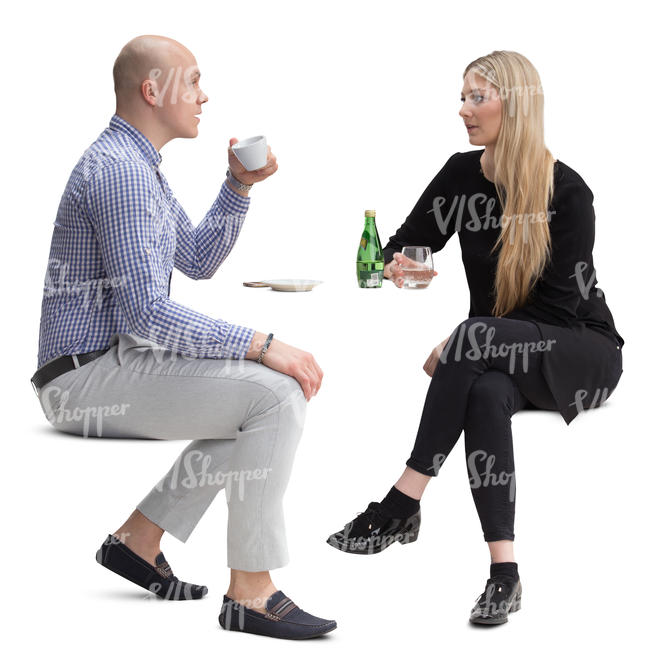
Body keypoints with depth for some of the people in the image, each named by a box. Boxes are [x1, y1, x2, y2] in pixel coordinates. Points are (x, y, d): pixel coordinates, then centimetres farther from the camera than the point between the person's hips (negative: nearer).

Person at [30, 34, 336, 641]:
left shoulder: (138, 164, 17)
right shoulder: (117, 169, -18)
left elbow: (197, 261, 24)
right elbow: (147, 313, -25)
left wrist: (240, 185, 10)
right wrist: (261, 344, -23)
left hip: (116, 361, 11)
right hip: (89, 378, -11)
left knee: (275, 387, 16)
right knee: (273, 395, -21)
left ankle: (138, 539, 15)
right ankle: (250, 592, -15)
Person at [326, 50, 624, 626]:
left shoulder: (566, 191, -14)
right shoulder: (461, 176, 1)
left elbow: (558, 304, -17)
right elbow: (410, 240, 11)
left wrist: (460, 347, -21)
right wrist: (394, 265, -15)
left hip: (585, 352, -4)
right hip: (499, 356, 4)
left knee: (478, 335, -35)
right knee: (486, 394, -35)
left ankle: (402, 504, -34)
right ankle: (504, 573, -40)